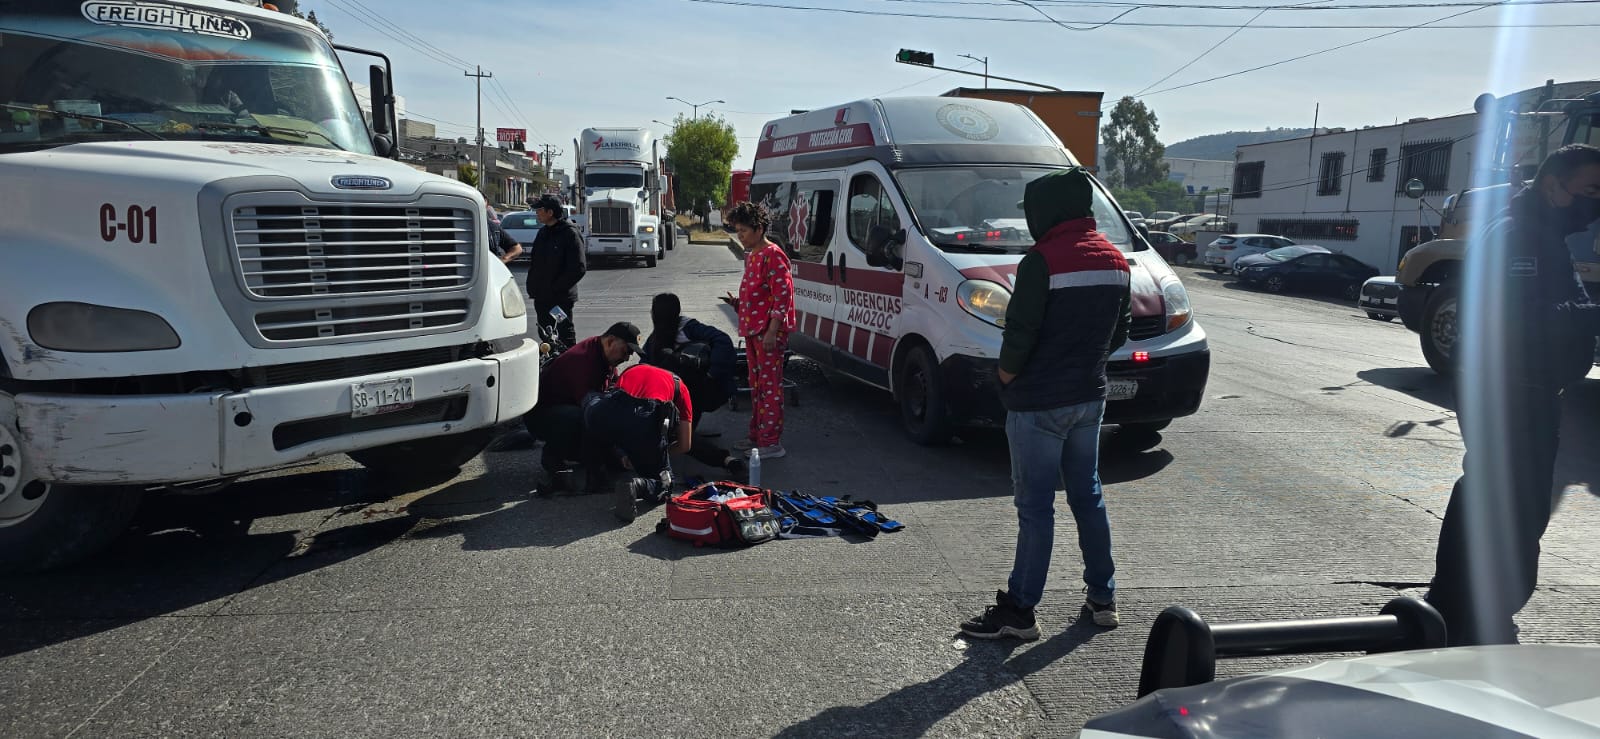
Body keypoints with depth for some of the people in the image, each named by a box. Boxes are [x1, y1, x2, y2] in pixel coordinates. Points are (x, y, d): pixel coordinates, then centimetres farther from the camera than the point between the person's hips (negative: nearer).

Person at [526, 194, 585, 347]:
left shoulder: (570, 234, -12)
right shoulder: (543, 233, 13)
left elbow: (579, 268, -17)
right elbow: (534, 263, 19)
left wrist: (556, 288, -17)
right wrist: (532, 286, 5)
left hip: (561, 298, -8)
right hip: (542, 297, 8)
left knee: (565, 334, 1)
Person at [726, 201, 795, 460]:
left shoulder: (772, 255, -14)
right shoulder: (750, 255, 17)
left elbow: (783, 294, -19)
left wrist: (772, 331, -23)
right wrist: (739, 302, 10)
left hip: (769, 331, -10)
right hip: (752, 329, 10)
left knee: (770, 385, -7)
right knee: (756, 384, 15)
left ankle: (772, 442, -3)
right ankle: (757, 435, 25)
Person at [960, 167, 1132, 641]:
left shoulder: (1042, 260, -18)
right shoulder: (1114, 260, 8)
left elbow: (1021, 331, -19)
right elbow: (1120, 330, 13)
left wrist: (1008, 371, -1)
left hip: (1040, 402, -8)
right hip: (1089, 397, 8)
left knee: (1035, 505, -2)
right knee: (1087, 495, 17)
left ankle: (1018, 612, 6)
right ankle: (1102, 599, 26)